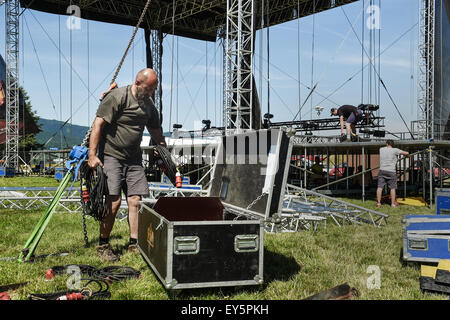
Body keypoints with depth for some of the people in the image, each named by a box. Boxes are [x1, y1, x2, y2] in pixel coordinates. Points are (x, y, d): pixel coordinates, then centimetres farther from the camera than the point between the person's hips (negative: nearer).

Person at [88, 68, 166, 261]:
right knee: (114, 201, -11)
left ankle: (134, 243, 9)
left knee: (135, 200, 0)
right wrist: (92, 155, -21)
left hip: (134, 159, 6)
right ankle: (103, 245, 4)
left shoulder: (148, 104, 12)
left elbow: (156, 131, 26)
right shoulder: (117, 97, -11)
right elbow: (98, 124, -15)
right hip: (110, 156, -6)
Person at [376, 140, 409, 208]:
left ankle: (378, 203, 8)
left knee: (380, 187, 4)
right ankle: (393, 203, 12)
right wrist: (406, 155, 20)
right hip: (391, 171, -3)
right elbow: (407, 153, -1)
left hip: (382, 170, 3)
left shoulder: (381, 149, 7)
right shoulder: (395, 150, -4)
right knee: (392, 188, 7)